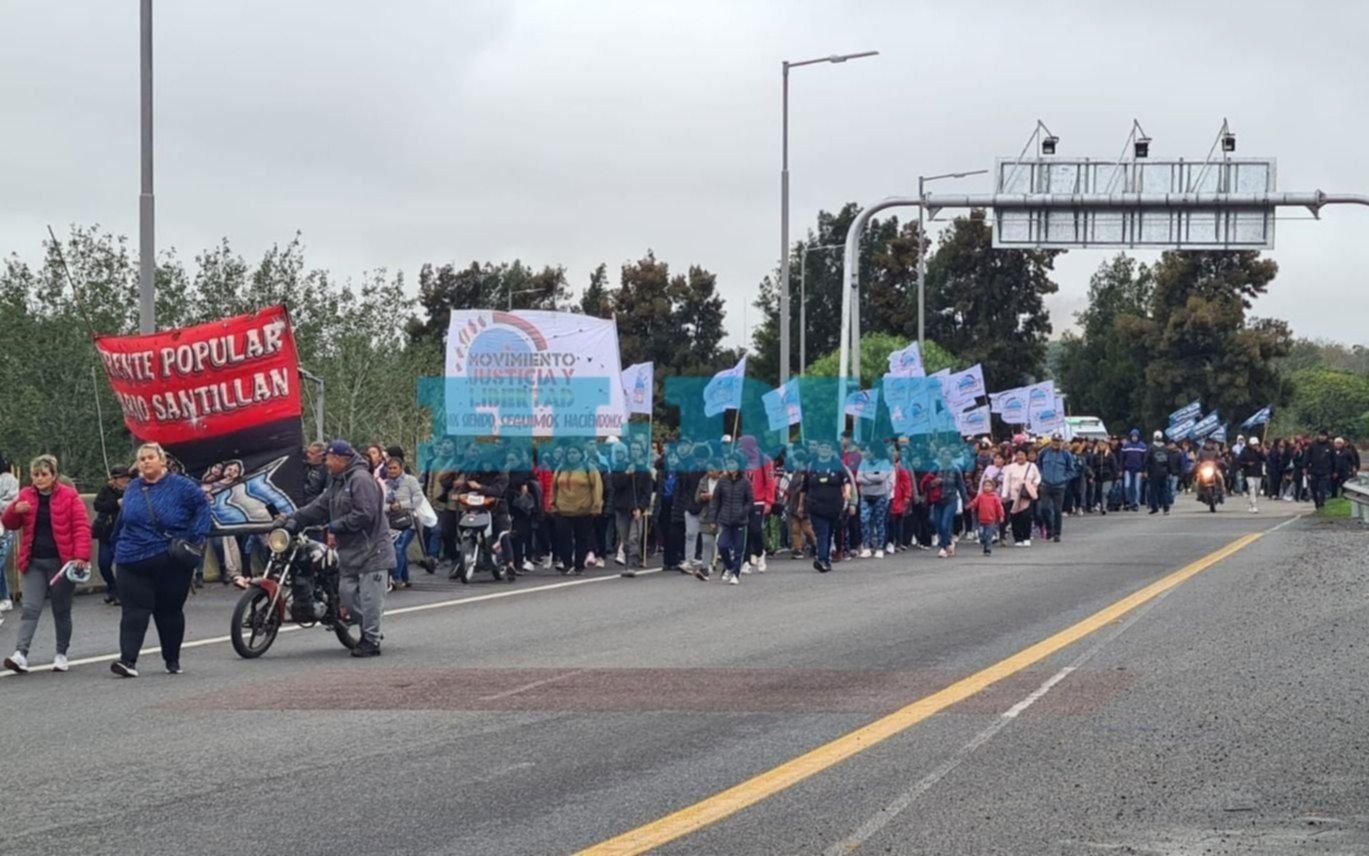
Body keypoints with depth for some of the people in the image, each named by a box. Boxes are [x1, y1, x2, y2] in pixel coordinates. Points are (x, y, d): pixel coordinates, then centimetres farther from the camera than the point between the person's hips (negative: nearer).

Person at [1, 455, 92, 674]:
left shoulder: (69, 496, -4)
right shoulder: (26, 496, 7)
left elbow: (81, 527, -9)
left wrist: (81, 556, -20)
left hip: (61, 562, -2)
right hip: (33, 563, 2)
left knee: (62, 611, 7)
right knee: (31, 608, -8)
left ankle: (61, 654, 17)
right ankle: (21, 654, -17)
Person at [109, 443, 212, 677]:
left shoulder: (180, 486, -5)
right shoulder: (133, 489, 9)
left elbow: (202, 506, -2)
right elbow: (123, 521, 20)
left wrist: (198, 538, -10)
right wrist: (118, 546, 16)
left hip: (171, 562, -2)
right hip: (133, 562, 2)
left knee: (170, 611, 9)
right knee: (134, 611, -9)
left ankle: (172, 660, 24)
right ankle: (128, 660, -17)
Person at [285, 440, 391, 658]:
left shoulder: (361, 480, -15)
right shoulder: (337, 482, 17)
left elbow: (364, 515, -22)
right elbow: (320, 507, 18)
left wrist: (335, 527, -17)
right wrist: (294, 519, 8)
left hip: (370, 548, -10)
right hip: (350, 550, 10)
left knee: (369, 596, -6)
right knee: (347, 592, 11)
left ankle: (371, 641, -1)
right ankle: (369, 630, 24)